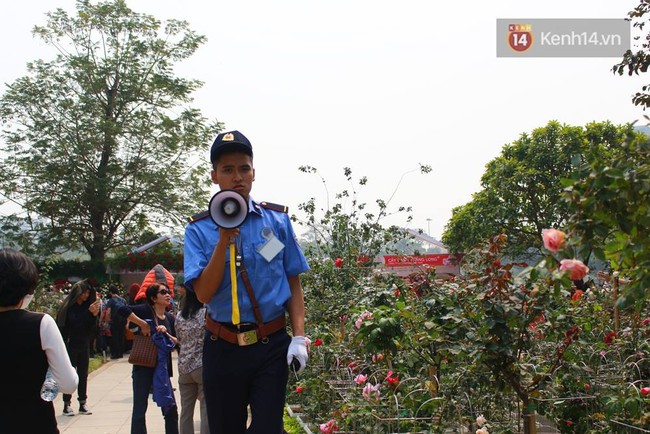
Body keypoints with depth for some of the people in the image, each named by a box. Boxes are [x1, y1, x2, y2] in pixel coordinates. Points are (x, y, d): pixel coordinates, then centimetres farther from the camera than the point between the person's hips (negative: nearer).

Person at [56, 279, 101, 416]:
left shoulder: (86, 305, 5)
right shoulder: (69, 306, -7)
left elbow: (91, 328, 5)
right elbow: (75, 322, -18)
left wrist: (94, 315, -11)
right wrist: (89, 312, -21)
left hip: (84, 345, 5)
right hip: (70, 344, -5)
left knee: (83, 374, 6)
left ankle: (83, 403, 11)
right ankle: (67, 404, 4)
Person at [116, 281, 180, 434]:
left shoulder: (170, 318, 9)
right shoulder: (146, 310, -8)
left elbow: (177, 342, 5)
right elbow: (122, 310, -23)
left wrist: (165, 333, -13)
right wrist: (143, 324, -21)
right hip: (143, 366, -5)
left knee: (171, 410, 8)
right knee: (140, 409, 3)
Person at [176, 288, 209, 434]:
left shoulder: (179, 316, 8)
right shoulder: (206, 313, -7)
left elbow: (180, 340, 15)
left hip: (184, 366, 5)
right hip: (203, 366, -5)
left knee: (186, 410, 11)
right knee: (206, 410, -2)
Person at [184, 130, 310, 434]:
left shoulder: (277, 219, 2)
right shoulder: (199, 230, -1)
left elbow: (294, 283, 3)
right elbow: (204, 294, -10)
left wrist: (298, 337, -6)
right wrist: (224, 240, -18)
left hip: (272, 345, -1)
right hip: (222, 348, 1)